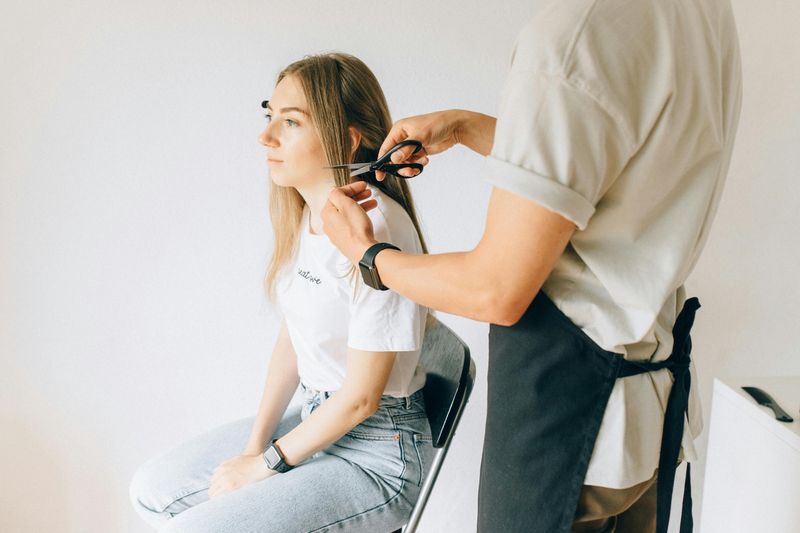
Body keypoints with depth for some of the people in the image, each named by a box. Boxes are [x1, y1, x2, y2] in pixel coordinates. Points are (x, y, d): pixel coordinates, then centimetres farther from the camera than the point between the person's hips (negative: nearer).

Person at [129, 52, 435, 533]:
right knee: (152, 491, 10)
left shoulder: (379, 230, -26)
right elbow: (292, 337, 9)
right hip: (315, 417, 9)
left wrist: (268, 463, -9)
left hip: (376, 453, -8)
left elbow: (361, 397, -21)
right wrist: (255, 445, 1)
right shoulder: (303, 215, 2)